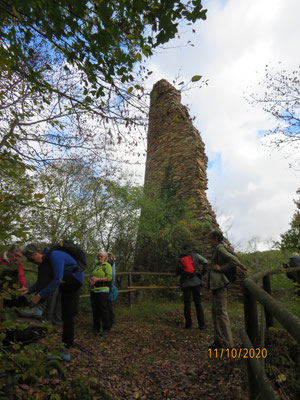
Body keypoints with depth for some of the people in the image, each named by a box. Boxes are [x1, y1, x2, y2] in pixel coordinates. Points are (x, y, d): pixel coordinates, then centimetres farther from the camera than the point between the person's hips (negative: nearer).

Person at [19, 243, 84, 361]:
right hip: (63, 286, 7)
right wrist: (29, 289, -12)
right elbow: (41, 282, 5)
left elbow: (57, 280, -30)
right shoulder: (42, 262, 3)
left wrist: (39, 296, -30)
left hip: (74, 281, -7)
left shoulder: (54, 255, -24)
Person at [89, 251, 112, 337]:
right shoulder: (96, 265, 18)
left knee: (103, 309, -6)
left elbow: (109, 277, -11)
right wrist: (90, 281, 2)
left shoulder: (106, 265, -2)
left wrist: (98, 279, -18)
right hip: (93, 290, 7)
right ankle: (96, 328, 22)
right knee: (95, 310, 10)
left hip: (102, 290, -6)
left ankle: (106, 329, 4)